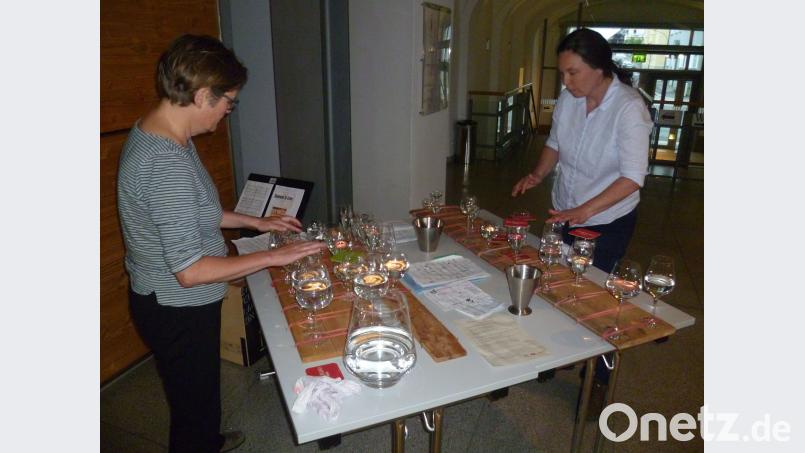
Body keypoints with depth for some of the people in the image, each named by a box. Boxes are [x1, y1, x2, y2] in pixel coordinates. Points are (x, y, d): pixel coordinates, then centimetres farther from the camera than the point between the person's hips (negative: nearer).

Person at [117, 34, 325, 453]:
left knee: (200, 388, 32)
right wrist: (274, 257, -22)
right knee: (194, 401, 14)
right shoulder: (167, 163, -32)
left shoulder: (154, 133, 0)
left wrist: (255, 222, 10)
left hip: (168, 301, 10)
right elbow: (190, 270, -30)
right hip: (176, 309, -10)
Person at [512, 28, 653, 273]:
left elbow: (633, 177, -25)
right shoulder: (567, 98, -5)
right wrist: (538, 174, -7)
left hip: (607, 223, -5)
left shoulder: (630, 107, -21)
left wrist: (584, 211, -33)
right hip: (563, 215, 5)